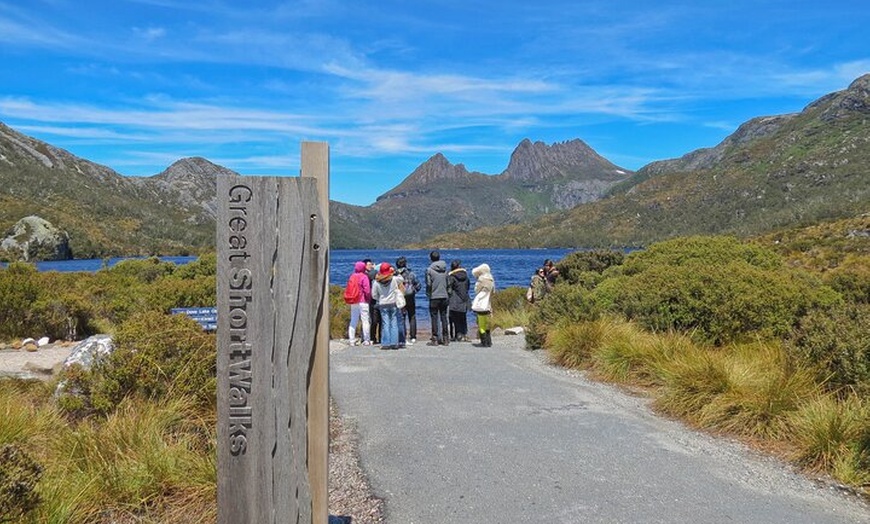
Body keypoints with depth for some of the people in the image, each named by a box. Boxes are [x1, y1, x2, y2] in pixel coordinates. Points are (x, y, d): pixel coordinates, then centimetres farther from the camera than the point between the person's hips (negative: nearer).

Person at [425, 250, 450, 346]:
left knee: (434, 318, 2)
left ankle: (435, 339, 2)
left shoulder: (429, 270, -9)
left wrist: (428, 294, 7)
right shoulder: (445, 269, 4)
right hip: (444, 296, 4)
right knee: (444, 317, 10)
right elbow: (448, 283, 8)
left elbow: (428, 284, -8)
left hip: (434, 297, -4)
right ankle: (445, 339, 11)